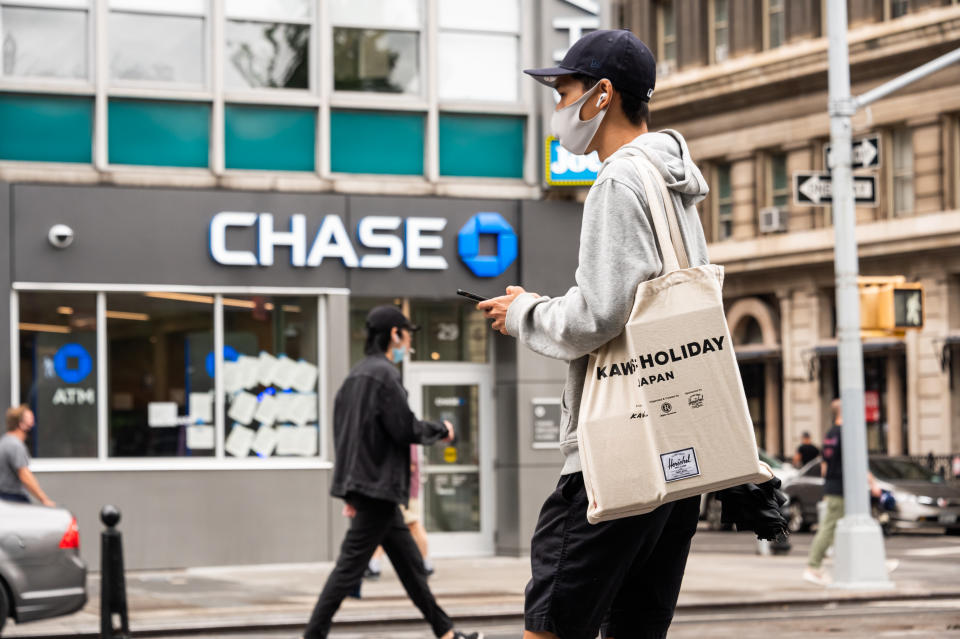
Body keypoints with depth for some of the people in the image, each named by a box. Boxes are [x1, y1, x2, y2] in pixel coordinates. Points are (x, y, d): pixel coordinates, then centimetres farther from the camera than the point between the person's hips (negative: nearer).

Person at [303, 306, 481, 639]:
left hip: (362, 484, 10)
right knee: (350, 565, -9)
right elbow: (405, 429, -18)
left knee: (411, 564, 14)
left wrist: (351, 492, 20)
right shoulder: (384, 373, -14)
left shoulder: (356, 374, 15)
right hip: (379, 486, -10)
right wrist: (442, 430, 1)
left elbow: (342, 433, 18)